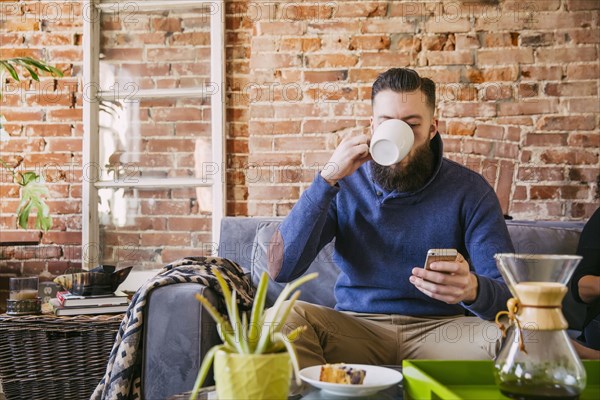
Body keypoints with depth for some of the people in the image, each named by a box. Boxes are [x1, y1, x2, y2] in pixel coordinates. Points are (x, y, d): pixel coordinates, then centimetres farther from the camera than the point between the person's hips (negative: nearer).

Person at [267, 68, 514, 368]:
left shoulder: (470, 190, -1)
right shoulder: (344, 184, 1)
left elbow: (510, 295, -7)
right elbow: (280, 269, -11)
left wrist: (473, 290, -34)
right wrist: (328, 179, -18)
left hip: (440, 328, 1)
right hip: (356, 327, 0)